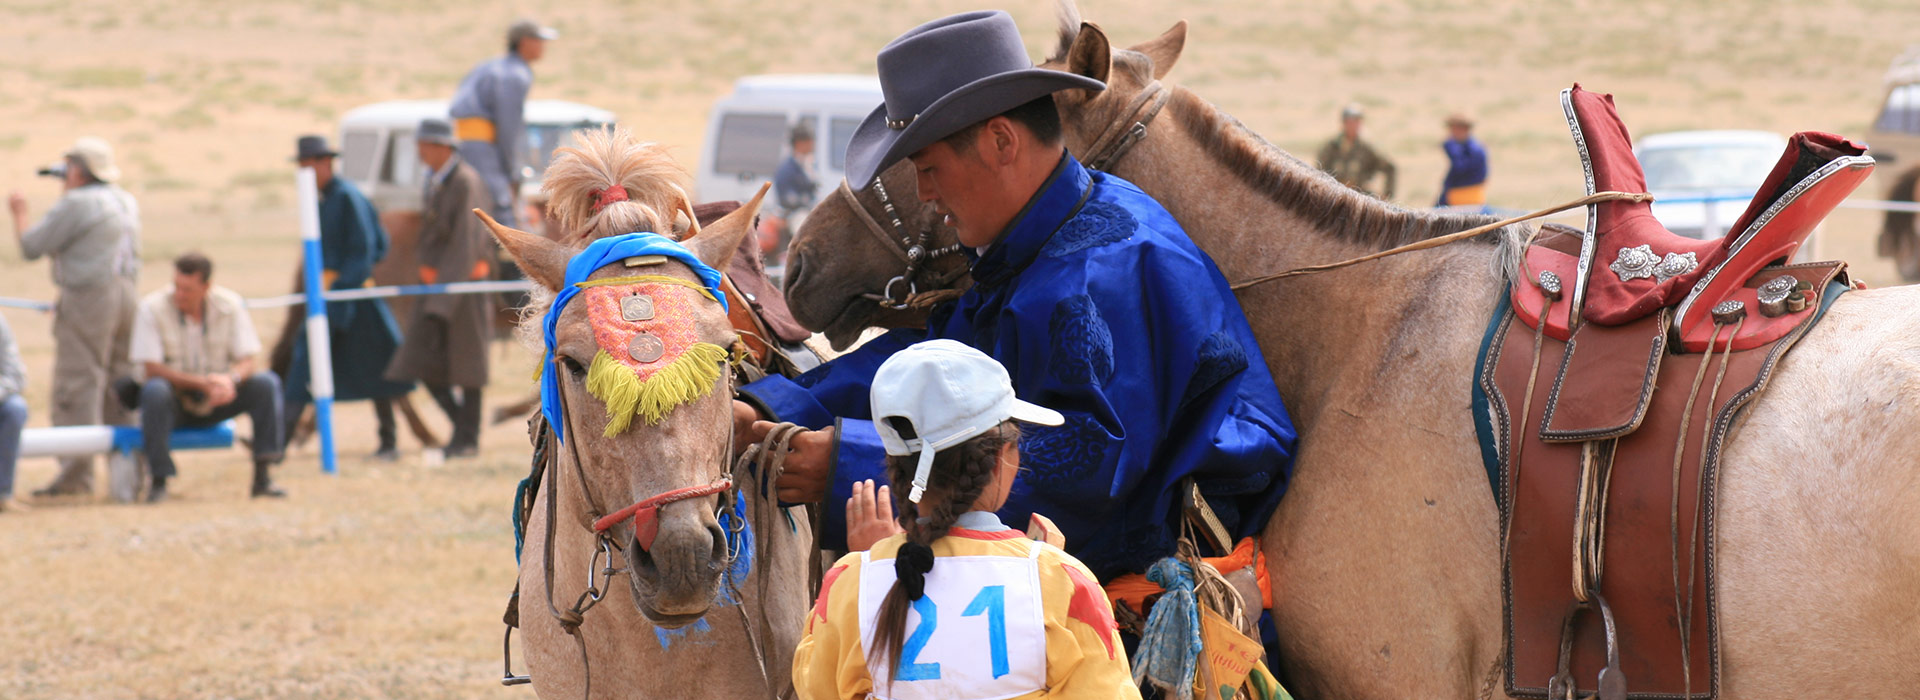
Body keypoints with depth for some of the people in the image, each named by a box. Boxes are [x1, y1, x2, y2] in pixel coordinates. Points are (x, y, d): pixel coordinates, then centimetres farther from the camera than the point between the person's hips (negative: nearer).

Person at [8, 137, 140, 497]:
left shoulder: (76, 204, -12)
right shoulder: (126, 202, 12)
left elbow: (31, 246, -5)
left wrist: (19, 214, 8)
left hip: (88, 298, -8)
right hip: (126, 293, 8)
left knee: (77, 386, -7)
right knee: (120, 385, 13)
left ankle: (77, 473, -10)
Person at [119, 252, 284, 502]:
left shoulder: (230, 305, -7)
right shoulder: (153, 307, -15)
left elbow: (248, 360, -9)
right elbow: (151, 368, -20)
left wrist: (230, 379, -33)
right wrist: (202, 383, -31)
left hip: (216, 402, 3)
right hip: (175, 403, -3)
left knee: (266, 383, -20)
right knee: (155, 390, -36)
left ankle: (262, 476, -18)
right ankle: (159, 481, -26)